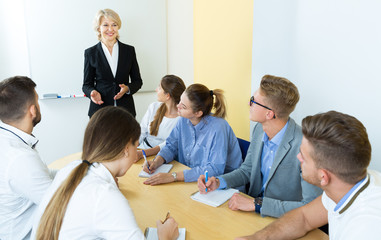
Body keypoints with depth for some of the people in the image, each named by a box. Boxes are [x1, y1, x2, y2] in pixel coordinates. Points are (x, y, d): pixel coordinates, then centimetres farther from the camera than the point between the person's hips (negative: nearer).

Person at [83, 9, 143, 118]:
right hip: (100, 110, -1)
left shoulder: (129, 50, 5)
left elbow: (137, 81, 9)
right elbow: (87, 84, 7)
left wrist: (127, 88, -12)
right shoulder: (90, 53, 3)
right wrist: (92, 92, -15)